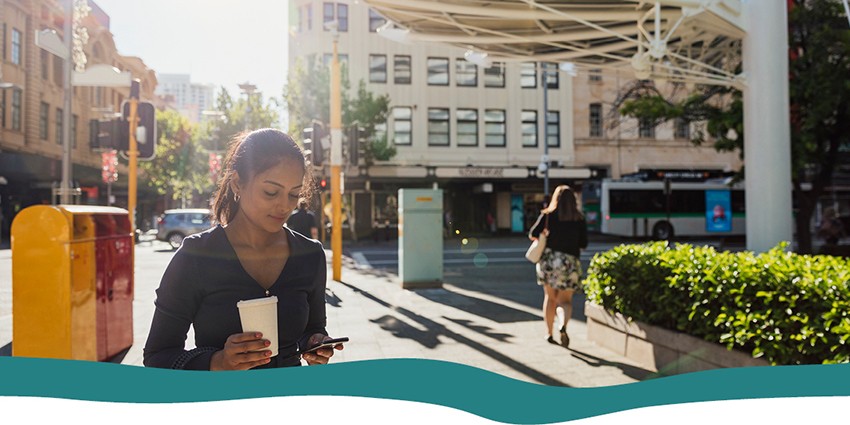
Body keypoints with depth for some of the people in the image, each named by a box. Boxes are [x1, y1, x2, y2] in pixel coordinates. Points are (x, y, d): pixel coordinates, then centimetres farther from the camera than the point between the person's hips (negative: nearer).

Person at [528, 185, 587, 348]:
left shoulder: (547, 215, -2)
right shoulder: (579, 218, -2)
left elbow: (532, 235, -4)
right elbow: (584, 243, 1)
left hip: (548, 259, 1)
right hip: (569, 262, -1)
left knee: (550, 297, 16)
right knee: (566, 300, 7)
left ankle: (549, 333, 22)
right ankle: (563, 325, -21)